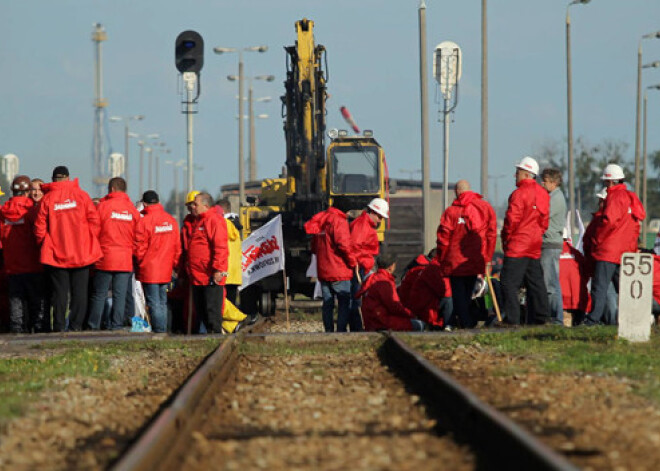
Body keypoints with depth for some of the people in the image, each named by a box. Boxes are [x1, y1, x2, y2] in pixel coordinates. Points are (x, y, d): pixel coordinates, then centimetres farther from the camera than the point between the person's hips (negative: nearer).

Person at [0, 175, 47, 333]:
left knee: (16, 299, 8)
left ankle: (17, 328, 6)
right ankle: (39, 326, 1)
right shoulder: (31, 209, -11)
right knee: (38, 299, 3)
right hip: (33, 266, -4)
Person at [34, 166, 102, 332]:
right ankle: (76, 325, 2)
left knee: (59, 292, 4)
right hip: (81, 253, 0)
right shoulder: (81, 195, -1)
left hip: (56, 254, 0)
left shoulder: (47, 199, -3)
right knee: (79, 291, 5)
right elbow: (94, 221, -2)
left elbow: (39, 229, -3)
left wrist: (45, 245, 14)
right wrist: (89, 242, 11)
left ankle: (59, 326, 1)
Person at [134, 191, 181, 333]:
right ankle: (163, 328, 16)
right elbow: (177, 246, 8)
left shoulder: (144, 221, -14)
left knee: (154, 303, -1)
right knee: (162, 302, 14)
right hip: (166, 270, 6)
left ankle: (158, 329, -3)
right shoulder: (171, 221, 4)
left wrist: (140, 262, 6)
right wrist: (175, 265, 16)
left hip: (149, 270, -6)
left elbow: (139, 247, -12)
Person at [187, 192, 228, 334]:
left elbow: (221, 247, -17)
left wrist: (218, 269, -22)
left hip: (211, 278, -10)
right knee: (200, 310, 11)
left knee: (212, 308, -7)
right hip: (198, 277, 10)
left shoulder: (214, 220, -9)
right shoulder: (198, 222, 22)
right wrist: (190, 271, 23)